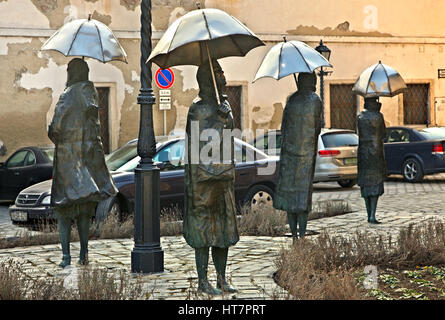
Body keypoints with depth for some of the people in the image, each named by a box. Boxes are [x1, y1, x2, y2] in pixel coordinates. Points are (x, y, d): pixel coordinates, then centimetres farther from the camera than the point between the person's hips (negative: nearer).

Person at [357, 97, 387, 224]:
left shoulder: (359, 116, 4)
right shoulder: (378, 116, -9)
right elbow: (383, 134, 3)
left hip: (362, 152, 4)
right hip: (376, 151, -4)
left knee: (365, 184, 10)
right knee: (376, 183, -3)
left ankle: (369, 215, 13)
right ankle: (372, 215, -12)